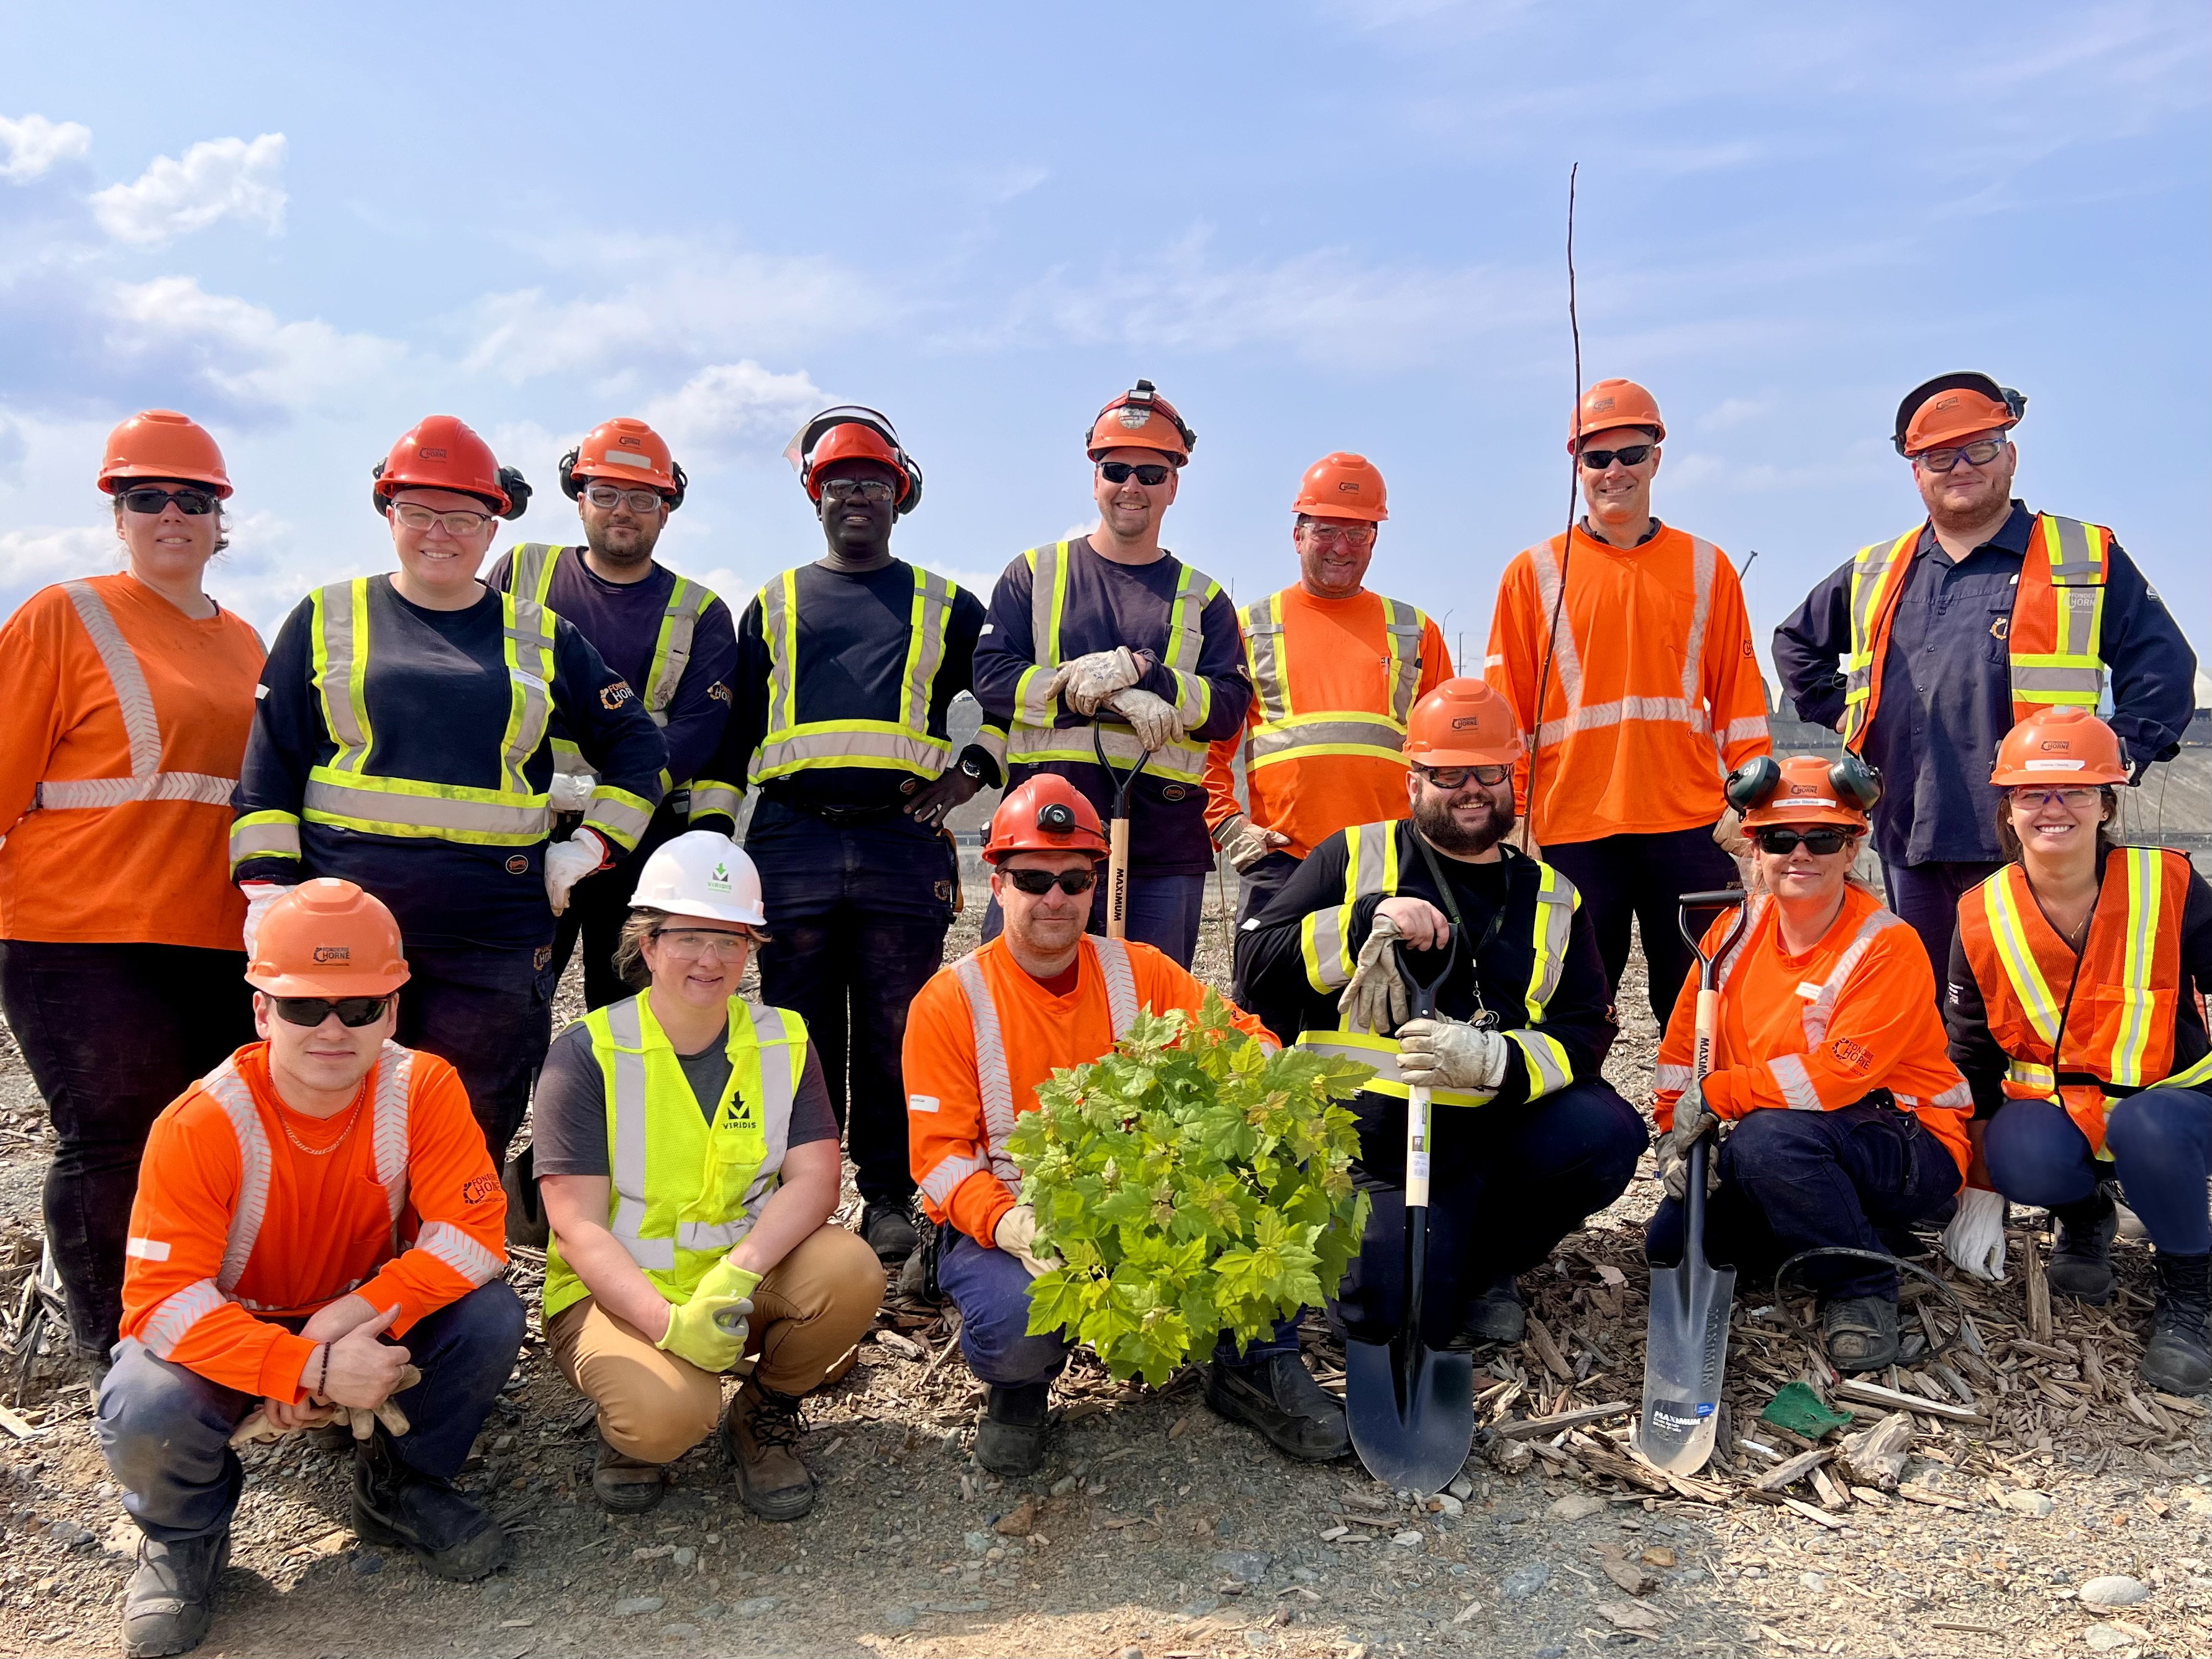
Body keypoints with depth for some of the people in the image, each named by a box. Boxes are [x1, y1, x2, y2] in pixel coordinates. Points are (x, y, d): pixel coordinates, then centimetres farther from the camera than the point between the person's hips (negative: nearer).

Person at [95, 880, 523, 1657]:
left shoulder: (424, 1088, -19)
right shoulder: (199, 1125, -24)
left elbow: (474, 1234, -23)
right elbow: (162, 1299, -27)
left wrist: (342, 1324, -34)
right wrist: (311, 1369, -38)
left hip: (366, 1328, 2)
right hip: (227, 1336, -1)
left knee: (491, 1316, -26)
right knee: (146, 1417, -33)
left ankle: (399, 1484, 5)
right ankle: (184, 1536, 6)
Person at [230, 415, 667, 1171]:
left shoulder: (539, 635, 11)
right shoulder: (327, 619, 9)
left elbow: (636, 744, 16)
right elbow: (269, 767, 7)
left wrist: (592, 846, 6)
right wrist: (267, 891, -2)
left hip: (494, 938, 1)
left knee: (474, 1138, 5)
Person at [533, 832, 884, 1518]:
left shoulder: (783, 1042, 1)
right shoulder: (585, 1054, -10)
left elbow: (815, 1178, -10)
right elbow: (578, 1227, -15)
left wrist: (737, 1273, -28)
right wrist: (669, 1322, -30)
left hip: (746, 1279, 4)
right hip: (618, 1290, -3)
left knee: (849, 1270, -26)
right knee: (671, 1412, -33)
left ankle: (765, 1412, 3)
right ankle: (632, 1424, 6)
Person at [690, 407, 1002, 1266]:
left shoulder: (946, 607, 16)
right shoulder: (773, 605, 19)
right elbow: (731, 727, 18)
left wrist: (972, 767, 4)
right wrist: (708, 828, 9)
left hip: (905, 841, -1)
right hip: (792, 841, 1)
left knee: (895, 1034, 1)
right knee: (800, 1031, 3)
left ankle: (889, 1199, 12)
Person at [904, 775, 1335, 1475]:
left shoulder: (1139, 972, 4)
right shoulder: (949, 1002, -5)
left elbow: (1245, 1039, -1)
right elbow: (940, 1152, -9)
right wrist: (1011, 1226, -28)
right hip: (1005, 1227, -3)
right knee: (1017, 1322, -37)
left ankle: (1255, 1365, 3)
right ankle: (1018, 1388, 5)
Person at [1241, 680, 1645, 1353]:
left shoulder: (1552, 899, 14)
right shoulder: (1354, 857, 5)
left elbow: (1587, 1030, 4)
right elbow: (1260, 966, -1)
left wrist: (1495, 1060, -17)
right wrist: (1366, 920, -16)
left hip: (1496, 1127, 4)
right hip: (1374, 1138, -3)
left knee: (1609, 1134, -26)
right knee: (1390, 1313, -25)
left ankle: (1484, 1264, 2)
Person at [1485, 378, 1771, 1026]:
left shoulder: (1707, 569, 10)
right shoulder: (1533, 573, 7)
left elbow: (1740, 697, 11)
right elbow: (1505, 711, 5)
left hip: (1691, 825, 1)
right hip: (1572, 828, -1)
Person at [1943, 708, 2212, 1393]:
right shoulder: (1982, 918, -7)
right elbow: (1972, 1064, 1)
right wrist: (1981, 1194, 2)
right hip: (2053, 1107, 1)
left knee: (2146, 1128, -36)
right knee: (2024, 1158, -33)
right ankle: (2085, 1215, 6)